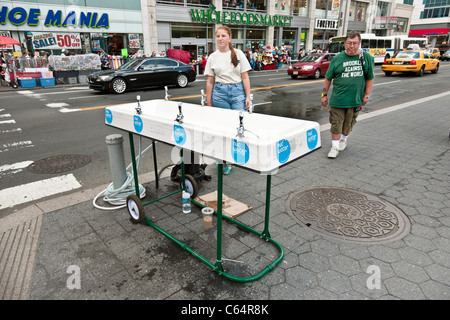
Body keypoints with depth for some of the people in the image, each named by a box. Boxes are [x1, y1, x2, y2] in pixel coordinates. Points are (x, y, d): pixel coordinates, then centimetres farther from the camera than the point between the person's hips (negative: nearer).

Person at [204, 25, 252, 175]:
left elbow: (245, 77, 4)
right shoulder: (212, 57, 7)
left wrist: (248, 97, -2)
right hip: (219, 92, 1)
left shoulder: (238, 54, 4)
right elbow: (210, 81, 8)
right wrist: (208, 103, 6)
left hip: (237, 91, -1)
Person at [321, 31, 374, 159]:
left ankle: (343, 140, 39)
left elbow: (370, 78, 8)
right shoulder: (337, 58, 0)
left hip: (355, 100, 1)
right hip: (337, 99, -1)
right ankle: (335, 147, 11)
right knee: (336, 124, 0)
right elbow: (328, 78, 6)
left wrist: (366, 95, 3)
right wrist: (324, 94, 3)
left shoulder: (366, 58, 2)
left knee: (349, 124, 15)